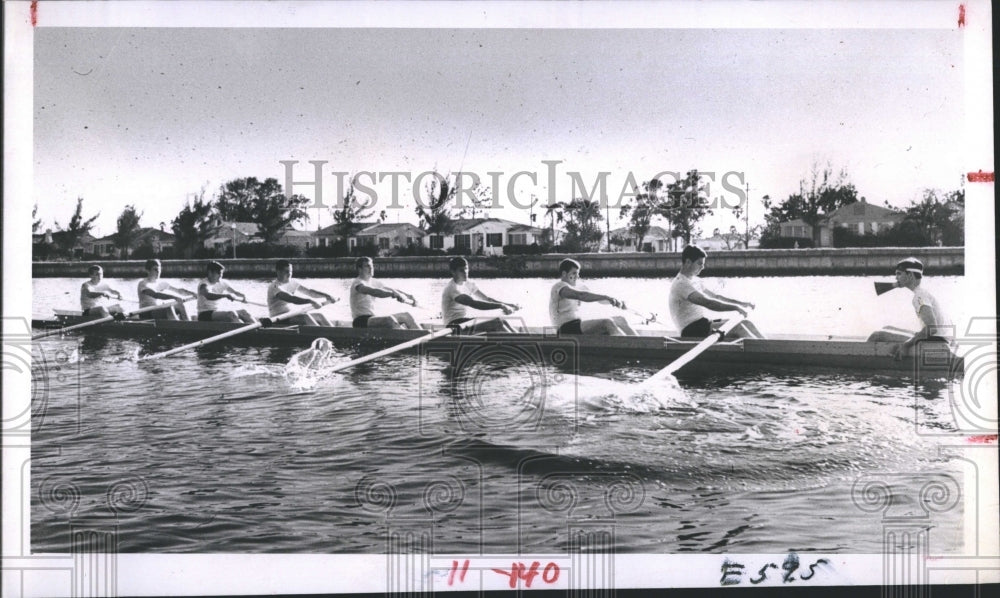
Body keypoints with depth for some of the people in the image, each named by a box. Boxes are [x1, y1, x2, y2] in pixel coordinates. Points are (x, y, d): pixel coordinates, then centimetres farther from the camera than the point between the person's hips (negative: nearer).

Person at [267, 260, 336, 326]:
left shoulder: (292, 283, 11)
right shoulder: (274, 287, -16)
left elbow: (308, 292, 10)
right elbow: (291, 299, -30)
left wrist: (326, 296, -3)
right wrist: (311, 301, -39)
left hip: (291, 315, 8)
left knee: (319, 316, -7)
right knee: (305, 316, -31)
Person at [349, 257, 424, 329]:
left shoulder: (373, 282, 16)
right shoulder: (357, 283, -11)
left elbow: (392, 290, 21)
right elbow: (374, 292, -30)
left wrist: (408, 296, 7)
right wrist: (393, 294, -39)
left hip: (372, 318, 9)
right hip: (361, 321, -9)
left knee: (406, 316, 1)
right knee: (389, 319, -35)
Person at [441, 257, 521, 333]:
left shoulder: (468, 284, 12)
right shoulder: (452, 288, -18)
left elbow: (486, 299, 11)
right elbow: (474, 304, -30)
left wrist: (507, 305, -4)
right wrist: (501, 306, -35)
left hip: (464, 322, 9)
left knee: (501, 320, -9)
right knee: (497, 323, -22)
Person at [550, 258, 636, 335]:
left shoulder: (571, 289, 23)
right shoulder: (559, 286, -9)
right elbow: (581, 296, -27)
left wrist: (614, 301, 4)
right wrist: (606, 297, -33)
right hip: (567, 329, -10)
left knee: (620, 320, 0)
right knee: (607, 323, -29)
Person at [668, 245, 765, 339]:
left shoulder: (693, 280, 16)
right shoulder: (681, 284, -17)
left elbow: (715, 296, 23)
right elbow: (708, 303, -26)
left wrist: (741, 303, 13)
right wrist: (736, 307, -22)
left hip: (702, 324, 10)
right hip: (692, 331, -10)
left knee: (746, 323, -3)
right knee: (736, 327, -24)